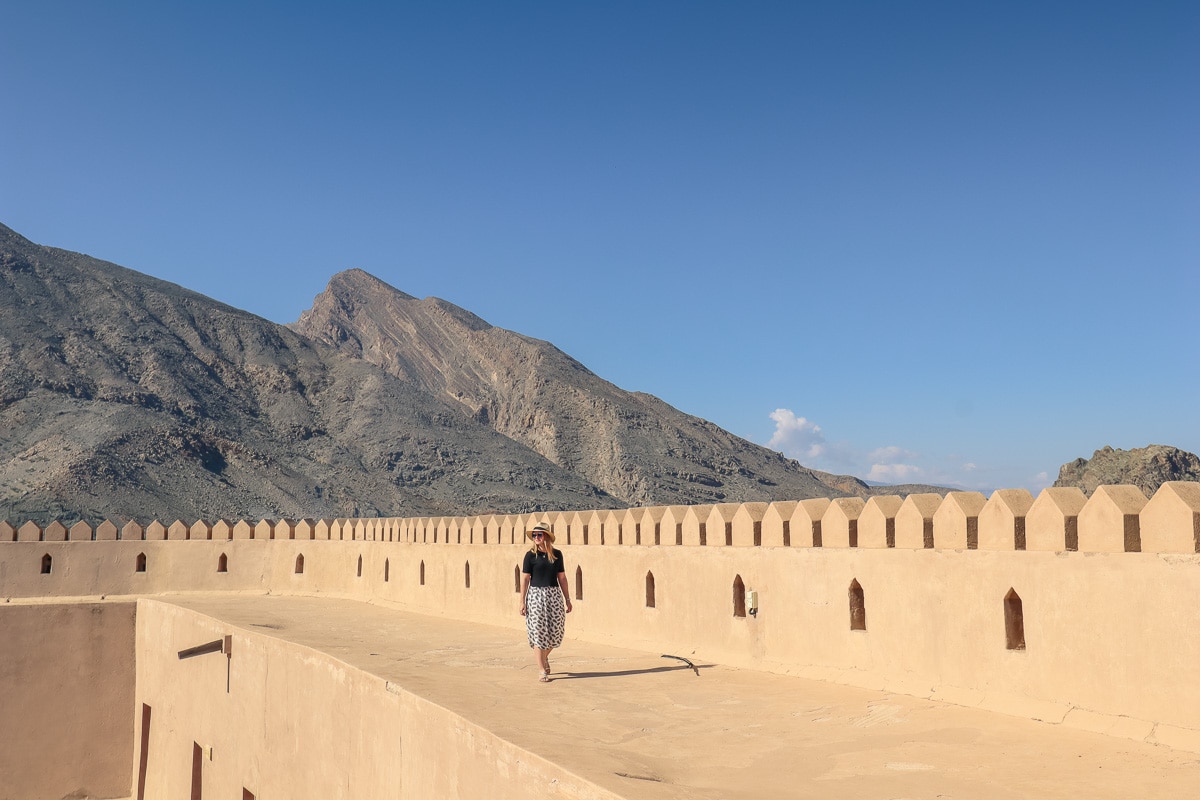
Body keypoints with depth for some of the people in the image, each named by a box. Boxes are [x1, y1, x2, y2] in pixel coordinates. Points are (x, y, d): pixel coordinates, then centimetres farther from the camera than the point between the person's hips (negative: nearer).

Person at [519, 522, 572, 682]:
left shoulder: (557, 554, 4)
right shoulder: (531, 555, -3)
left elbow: (562, 577, 9)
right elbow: (525, 579, -2)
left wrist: (567, 599, 10)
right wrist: (522, 602, -5)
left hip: (554, 595, 3)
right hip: (536, 595, -3)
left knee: (555, 632, 5)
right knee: (539, 632, -3)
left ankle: (543, 656, 35)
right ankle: (541, 670, 6)